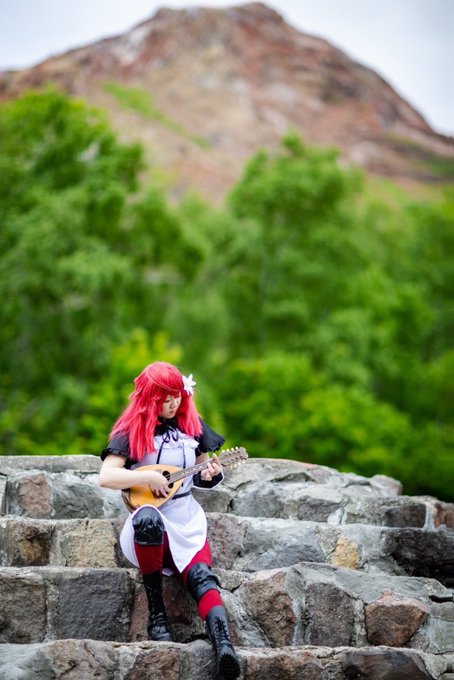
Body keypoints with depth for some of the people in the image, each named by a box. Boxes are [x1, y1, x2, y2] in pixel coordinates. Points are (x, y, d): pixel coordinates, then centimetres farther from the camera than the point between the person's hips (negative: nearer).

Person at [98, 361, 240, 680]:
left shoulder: (191, 425, 11)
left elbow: (201, 472, 20)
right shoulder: (132, 431, -2)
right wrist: (147, 477, -20)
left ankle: (223, 644, -46)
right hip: (148, 519, -3)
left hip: (186, 520, 3)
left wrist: (211, 475, -3)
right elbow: (106, 476, -12)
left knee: (201, 574, -26)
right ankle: (156, 612, -25)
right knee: (148, 518, -40)